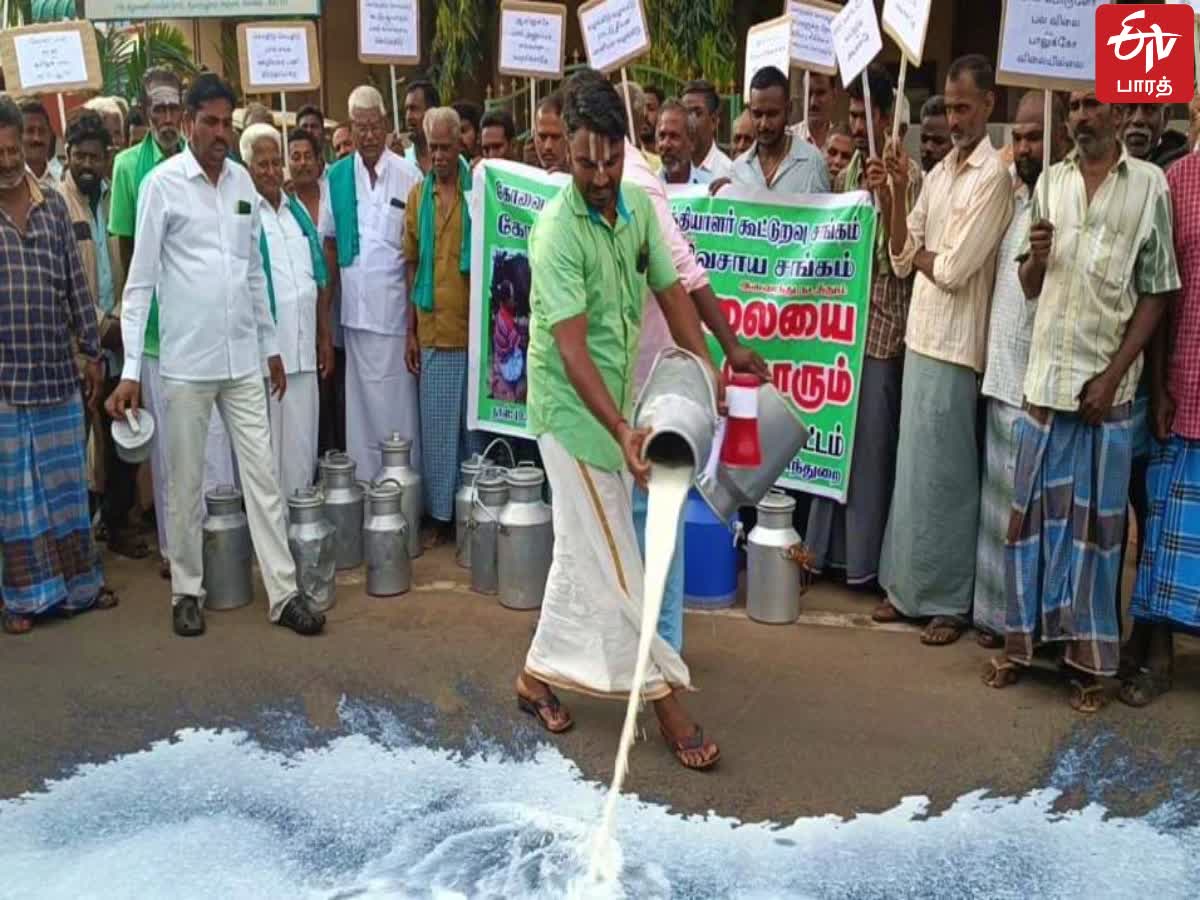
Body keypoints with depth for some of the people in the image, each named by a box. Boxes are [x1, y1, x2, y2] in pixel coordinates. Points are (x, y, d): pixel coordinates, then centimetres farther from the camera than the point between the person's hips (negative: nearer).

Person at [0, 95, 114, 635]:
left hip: (58, 371, 3)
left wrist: (91, 352, 9)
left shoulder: (53, 205, 6)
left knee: (67, 482, 12)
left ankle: (79, 582, 25)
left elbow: (76, 285, 9)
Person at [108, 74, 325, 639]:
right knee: (187, 482, 7)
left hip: (243, 358, 4)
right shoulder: (162, 183, -7)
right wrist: (131, 369, -11)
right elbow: (140, 281, -7)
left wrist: (271, 345, 17)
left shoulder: (243, 181, 8)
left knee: (262, 475, 6)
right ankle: (187, 590, 23)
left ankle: (284, 593, 12)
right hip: (186, 360, -4)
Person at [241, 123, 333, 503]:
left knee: (302, 444, 10)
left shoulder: (299, 211, 17)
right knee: (264, 447, 0)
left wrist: (325, 336, 15)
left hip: (303, 349, 6)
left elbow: (320, 279, 20)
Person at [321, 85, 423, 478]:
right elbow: (329, 243, 13)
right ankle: (364, 479, 18)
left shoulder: (408, 175, -3)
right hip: (355, 307, 3)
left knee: (399, 401, 1)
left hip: (396, 305, -3)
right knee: (361, 400, 9)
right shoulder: (336, 176, 8)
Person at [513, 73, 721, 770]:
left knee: (582, 550, 16)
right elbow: (570, 347, -28)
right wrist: (621, 431, -37)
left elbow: (671, 291, 5)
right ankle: (665, 694, 9)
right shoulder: (557, 232, -22)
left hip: (617, 400, 8)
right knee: (613, 560, 0)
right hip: (572, 407, -8)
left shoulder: (638, 205, 0)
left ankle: (540, 673, 32)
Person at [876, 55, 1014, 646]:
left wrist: (919, 253, 3)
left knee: (944, 472, -1)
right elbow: (901, 259, 8)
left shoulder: (995, 177, -11)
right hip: (919, 334, 8)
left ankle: (950, 600, 11)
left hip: (955, 343, -8)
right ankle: (908, 584, 24)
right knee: (913, 465, 13)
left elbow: (953, 269, -16)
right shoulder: (938, 174, 14)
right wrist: (896, 191, -2)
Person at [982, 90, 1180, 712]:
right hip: (1045, 374, 3)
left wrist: (1113, 373, -10)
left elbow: (1156, 291, -2)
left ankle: (1088, 657, 15)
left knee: (1095, 519, 5)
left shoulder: (1148, 184, 0)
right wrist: (1036, 255, -10)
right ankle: (1022, 638, 20)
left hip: (1107, 382, -3)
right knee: (1031, 511, 8)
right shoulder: (1051, 181, 9)